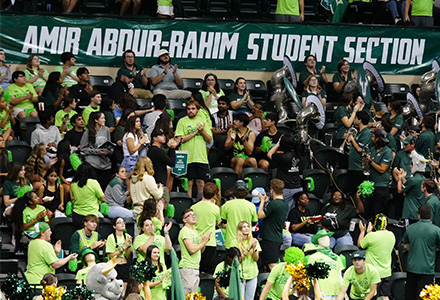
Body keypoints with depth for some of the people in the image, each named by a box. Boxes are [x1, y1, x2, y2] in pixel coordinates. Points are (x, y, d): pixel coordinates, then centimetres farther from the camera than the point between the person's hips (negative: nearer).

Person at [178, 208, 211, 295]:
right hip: (187, 268, -9)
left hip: (196, 268, 9)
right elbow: (192, 249, -19)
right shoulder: (185, 231, -9)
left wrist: (205, 240, 5)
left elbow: (200, 251, 21)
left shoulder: (195, 231, 19)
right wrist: (204, 241, -7)